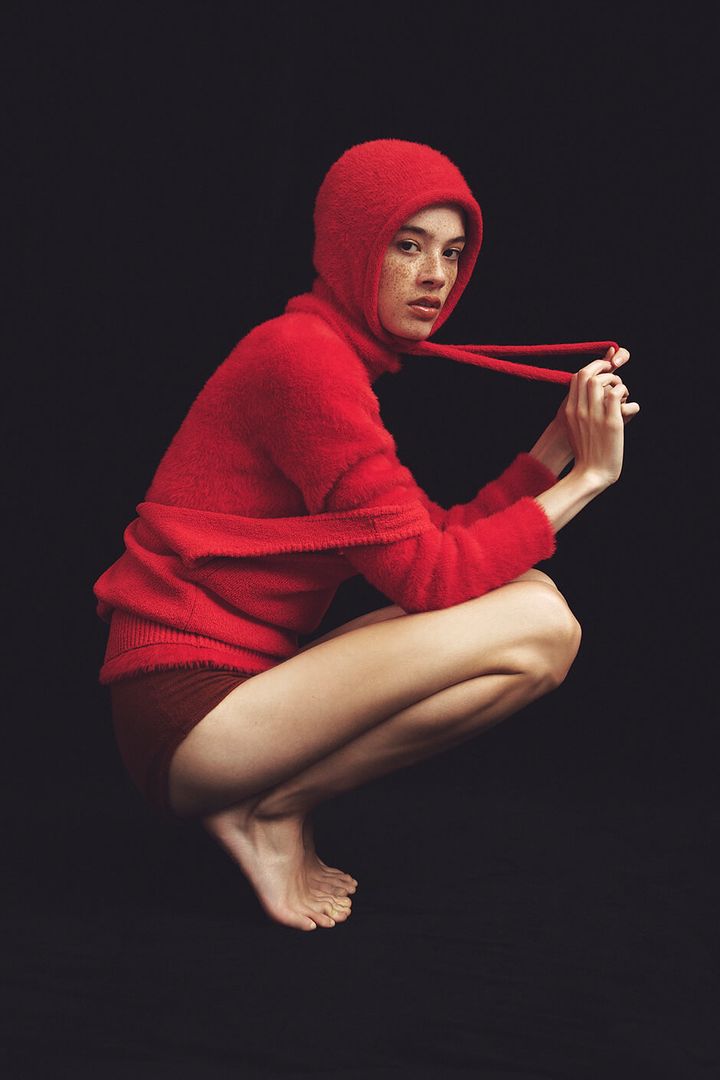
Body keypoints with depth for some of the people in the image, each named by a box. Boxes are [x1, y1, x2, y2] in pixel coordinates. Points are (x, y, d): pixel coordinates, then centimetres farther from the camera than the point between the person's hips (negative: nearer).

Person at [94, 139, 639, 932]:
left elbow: (443, 537, 10)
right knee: (539, 627, -17)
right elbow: (429, 575, -16)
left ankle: (273, 800, 4)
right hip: (187, 712, -10)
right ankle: (275, 810, -6)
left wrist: (559, 441, 3)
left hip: (241, 682, 10)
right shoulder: (303, 354, -14)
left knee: (530, 593, 5)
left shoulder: (339, 360, 16)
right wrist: (586, 477, -8)